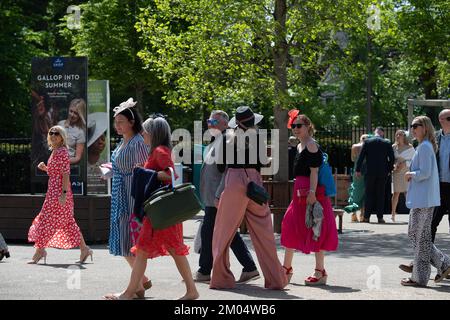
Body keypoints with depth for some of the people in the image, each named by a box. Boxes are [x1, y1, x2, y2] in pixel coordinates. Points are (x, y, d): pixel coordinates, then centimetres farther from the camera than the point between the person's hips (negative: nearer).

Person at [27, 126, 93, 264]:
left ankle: (40, 250, 2)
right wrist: (45, 168, 6)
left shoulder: (62, 152, -13)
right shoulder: (55, 151, 16)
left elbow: (66, 173, -19)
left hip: (58, 190, -10)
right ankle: (84, 249, 13)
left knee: (47, 220, -4)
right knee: (68, 222, 10)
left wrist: (64, 193, -24)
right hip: (53, 189, 10)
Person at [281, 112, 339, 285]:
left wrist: (312, 192, -25)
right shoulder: (300, 146, 18)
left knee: (315, 229, -6)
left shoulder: (311, 144, -10)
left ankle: (320, 272, -1)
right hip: (300, 191, 10)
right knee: (290, 225, 12)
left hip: (311, 191, -10)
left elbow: (314, 170, -17)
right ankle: (287, 268, 22)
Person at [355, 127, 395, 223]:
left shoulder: (367, 142, -1)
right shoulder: (387, 143, 0)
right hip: (383, 173, 0)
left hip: (370, 172, 0)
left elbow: (361, 156, -2)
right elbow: (392, 158, 1)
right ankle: (380, 217, 3)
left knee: (369, 194, 6)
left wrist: (358, 170, 3)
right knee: (380, 195, 5)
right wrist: (389, 170, 13)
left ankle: (367, 217, 4)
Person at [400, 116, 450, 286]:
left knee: (421, 237, -3)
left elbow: (425, 173, -22)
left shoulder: (425, 147, -14)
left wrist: (411, 174, -6)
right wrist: (412, 174, 10)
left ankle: (419, 277, 4)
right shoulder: (425, 146, 17)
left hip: (423, 199, -10)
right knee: (413, 234, 14)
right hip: (420, 199, 10)